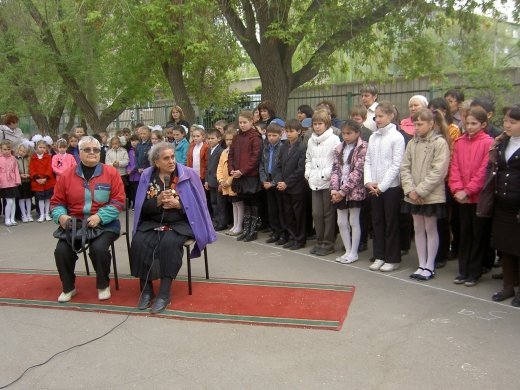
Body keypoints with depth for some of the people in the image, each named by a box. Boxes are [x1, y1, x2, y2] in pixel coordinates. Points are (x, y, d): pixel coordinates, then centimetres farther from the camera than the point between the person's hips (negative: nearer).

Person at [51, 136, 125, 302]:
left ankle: (103, 285, 1)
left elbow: (118, 201, -7)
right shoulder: (67, 175, 5)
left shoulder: (111, 172, -3)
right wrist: (61, 216, -12)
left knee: (98, 248, -29)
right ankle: (68, 287, 9)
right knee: (61, 250, -19)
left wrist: (100, 216, -20)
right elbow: (57, 202, 10)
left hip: (104, 224, -3)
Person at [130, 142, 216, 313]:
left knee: (169, 243, -33)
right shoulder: (147, 176, 4)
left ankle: (165, 292, -20)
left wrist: (178, 204, -19)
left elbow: (197, 205, -4)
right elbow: (142, 207, 2)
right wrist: (158, 200, -17)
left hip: (180, 223, -3)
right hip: (153, 222, 3)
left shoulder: (188, 175, -3)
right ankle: (146, 289, -9)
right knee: (138, 242, -25)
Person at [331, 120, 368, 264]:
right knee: (341, 222, 10)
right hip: (340, 191, 6)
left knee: (354, 222, 3)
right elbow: (335, 170, 5)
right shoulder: (339, 149, 11)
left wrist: (344, 190, -19)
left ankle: (354, 253, 15)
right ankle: (347, 251, 23)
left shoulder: (363, 148, -8)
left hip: (354, 190, -6)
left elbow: (358, 171, -15)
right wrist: (334, 189, -8)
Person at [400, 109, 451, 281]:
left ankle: (430, 266, 16)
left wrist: (420, 191, -17)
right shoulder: (412, 143, 7)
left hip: (432, 195, -5)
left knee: (430, 229, 5)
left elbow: (438, 172, -15)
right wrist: (410, 189, -9)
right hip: (413, 195, 6)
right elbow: (405, 168, 4)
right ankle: (421, 265, 22)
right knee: (418, 229, 11)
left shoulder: (440, 143, -9)